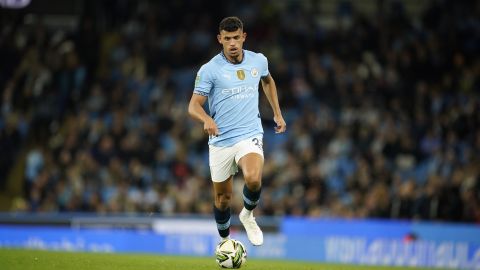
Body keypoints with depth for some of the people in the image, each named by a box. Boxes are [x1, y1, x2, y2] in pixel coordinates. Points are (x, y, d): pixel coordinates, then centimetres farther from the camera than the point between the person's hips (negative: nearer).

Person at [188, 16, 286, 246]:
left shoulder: (258, 61, 3)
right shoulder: (209, 70, -8)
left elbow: (267, 80, 27)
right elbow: (194, 106, -11)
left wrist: (277, 113, 24)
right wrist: (207, 119, -33)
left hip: (250, 135, 0)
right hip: (220, 141, 0)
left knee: (253, 179, -28)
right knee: (222, 198, 8)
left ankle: (248, 214, 3)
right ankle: (225, 240, 35)